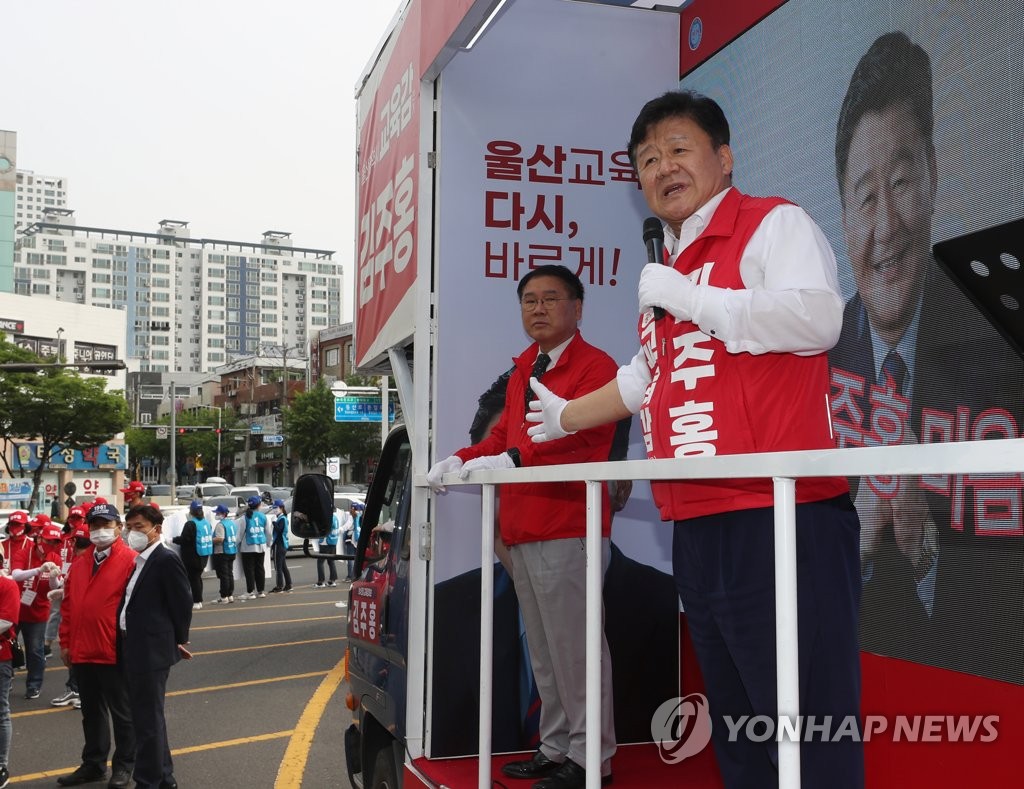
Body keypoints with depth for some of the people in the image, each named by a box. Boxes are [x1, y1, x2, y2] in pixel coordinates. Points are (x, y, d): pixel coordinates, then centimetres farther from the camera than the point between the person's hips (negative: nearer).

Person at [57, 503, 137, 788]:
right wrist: (65, 643, 8)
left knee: (122, 712, 7)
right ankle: (93, 764, 30)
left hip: (115, 653, -6)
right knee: (91, 711, 18)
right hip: (82, 652, 6)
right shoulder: (80, 562, 9)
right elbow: (68, 605, 12)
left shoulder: (130, 561, -11)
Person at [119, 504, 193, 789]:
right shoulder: (138, 561, 14)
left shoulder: (166, 560, -13)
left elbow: (182, 603, -12)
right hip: (133, 650, 9)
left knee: (148, 720, -3)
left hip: (152, 651, -9)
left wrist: (179, 641, -3)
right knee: (145, 717, 18)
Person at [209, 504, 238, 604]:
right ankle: (230, 595, 16)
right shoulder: (232, 522, 12)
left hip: (222, 553, -8)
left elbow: (220, 539, -25)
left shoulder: (220, 524, -16)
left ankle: (224, 597, -2)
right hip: (232, 552, 8)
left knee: (223, 575, -4)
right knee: (230, 574, 12)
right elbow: (236, 538, 18)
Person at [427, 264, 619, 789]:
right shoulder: (522, 372, 20)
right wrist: (460, 461, 4)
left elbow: (579, 439, -20)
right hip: (521, 529, 9)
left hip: (567, 530, -9)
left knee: (574, 644, -5)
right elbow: (502, 436, 20)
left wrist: (511, 461, -26)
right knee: (543, 649, 16)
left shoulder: (594, 366, -8)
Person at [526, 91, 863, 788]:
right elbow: (646, 376, 38)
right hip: (696, 529, 9)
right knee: (735, 726, 17)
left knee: (805, 726, -9)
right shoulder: (671, 269, 24)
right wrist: (567, 417, 47)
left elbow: (816, 317, -21)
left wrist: (685, 298, -14)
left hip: (777, 519, -9)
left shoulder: (773, 223, -1)